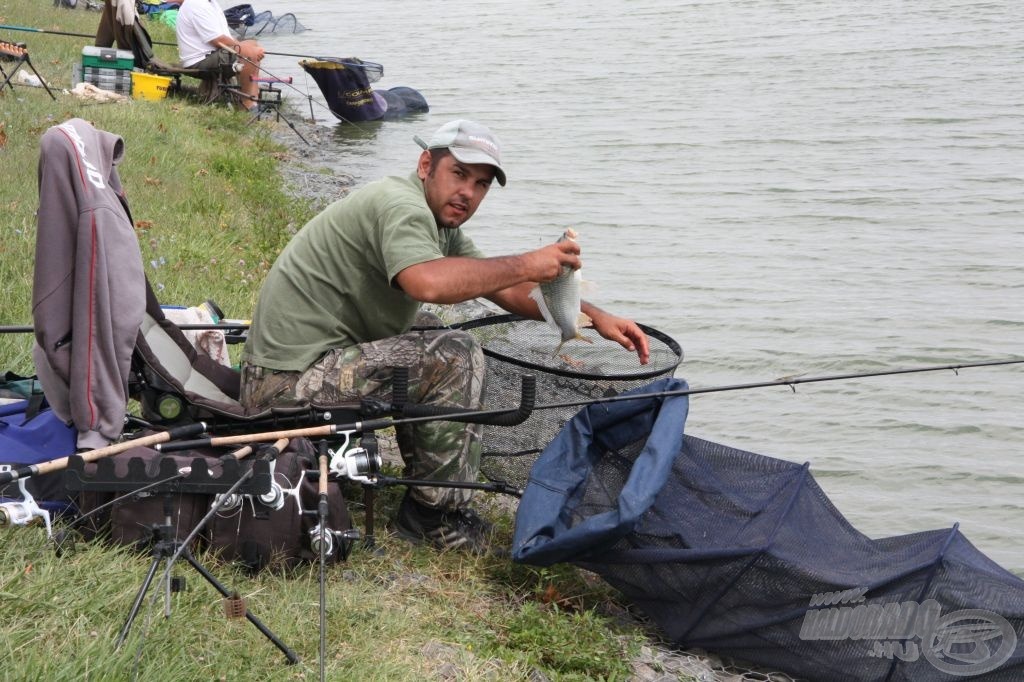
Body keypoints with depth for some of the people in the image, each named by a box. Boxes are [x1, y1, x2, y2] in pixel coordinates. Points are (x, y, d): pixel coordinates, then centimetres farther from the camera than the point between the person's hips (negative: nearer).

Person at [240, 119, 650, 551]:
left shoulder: (440, 224, 15)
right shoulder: (402, 207, -17)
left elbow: (505, 289, 19)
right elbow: (430, 283, -37)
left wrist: (594, 317, 11)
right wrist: (526, 265, -27)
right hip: (290, 382, -11)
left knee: (444, 351, 21)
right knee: (454, 358, -18)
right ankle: (437, 515, -8)